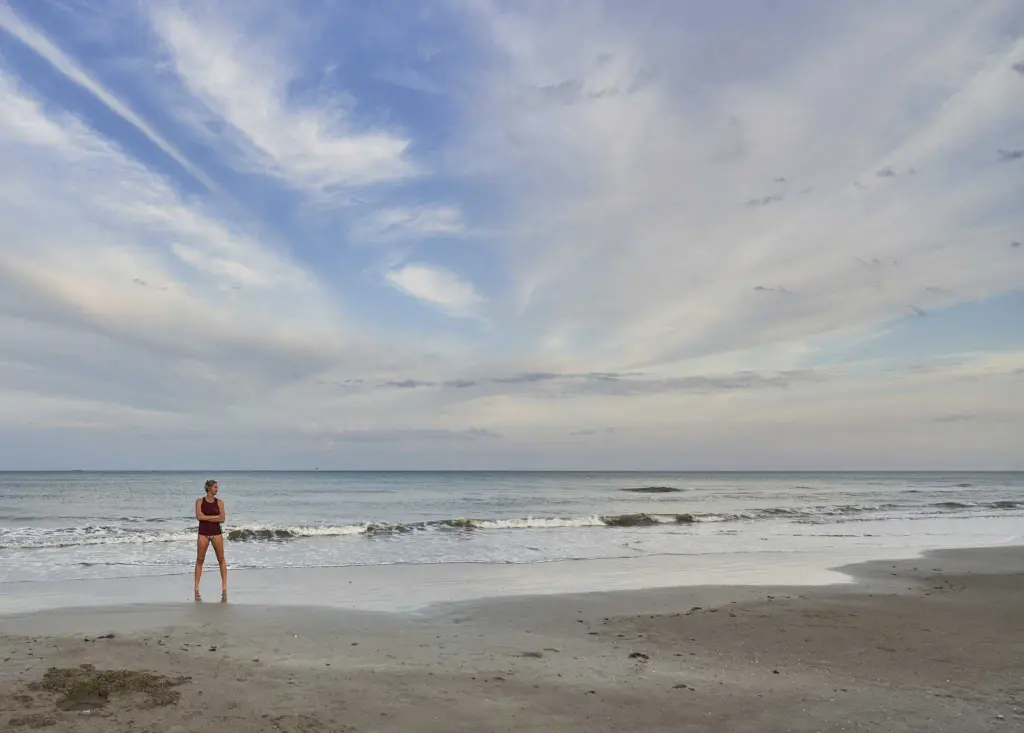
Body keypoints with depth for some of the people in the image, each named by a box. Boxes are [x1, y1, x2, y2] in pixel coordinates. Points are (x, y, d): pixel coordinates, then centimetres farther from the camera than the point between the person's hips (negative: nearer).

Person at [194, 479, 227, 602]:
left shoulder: (219, 502, 3)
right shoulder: (200, 501, 0)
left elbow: (222, 519, -6)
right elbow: (199, 517, -13)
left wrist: (207, 518, -10)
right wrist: (215, 516, -11)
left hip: (216, 533, 1)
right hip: (203, 533, -1)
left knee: (221, 559, 0)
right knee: (200, 560, 4)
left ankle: (224, 588, 4)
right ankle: (196, 589, 11)